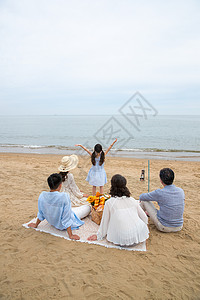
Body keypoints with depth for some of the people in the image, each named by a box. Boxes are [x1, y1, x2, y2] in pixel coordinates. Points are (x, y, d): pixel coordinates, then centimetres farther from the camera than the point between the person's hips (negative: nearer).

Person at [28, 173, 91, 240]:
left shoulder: (42, 196, -20)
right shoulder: (64, 197, -35)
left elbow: (40, 214, -4)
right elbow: (66, 219, -29)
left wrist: (36, 225, 15)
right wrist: (70, 235, -17)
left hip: (52, 222, 5)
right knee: (87, 208, 12)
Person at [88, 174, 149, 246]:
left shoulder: (109, 203, -5)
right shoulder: (132, 200, 2)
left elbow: (105, 222, 5)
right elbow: (145, 218, 10)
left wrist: (99, 235, 21)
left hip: (121, 239, -3)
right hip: (139, 235, 3)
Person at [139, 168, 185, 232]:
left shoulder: (159, 193, -23)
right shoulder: (181, 191, -7)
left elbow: (142, 197, -6)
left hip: (164, 227, -5)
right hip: (179, 227, 5)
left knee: (145, 201, 6)